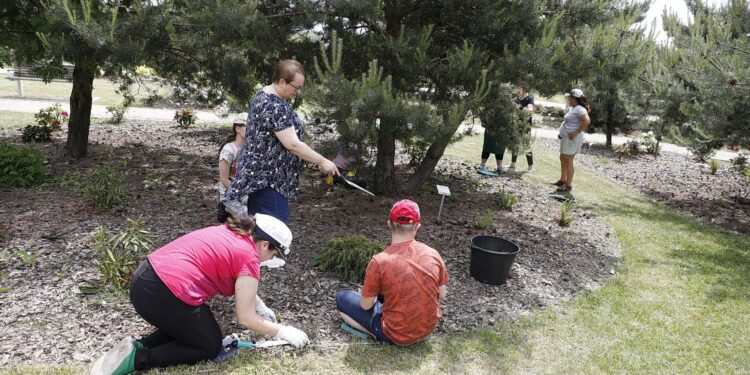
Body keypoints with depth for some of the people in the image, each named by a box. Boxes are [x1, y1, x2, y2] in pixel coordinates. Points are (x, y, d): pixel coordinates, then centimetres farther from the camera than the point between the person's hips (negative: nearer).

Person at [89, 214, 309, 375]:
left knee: (186, 327, 30)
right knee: (210, 347, 12)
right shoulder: (249, 259, -7)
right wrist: (284, 332, 9)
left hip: (143, 279, 9)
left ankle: (138, 346, 9)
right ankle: (138, 357, -1)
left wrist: (262, 307, 32)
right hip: (164, 296, -9)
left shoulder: (228, 232, 17)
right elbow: (246, 319, -2)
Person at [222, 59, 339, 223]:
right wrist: (322, 162, -18)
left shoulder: (262, 94, 11)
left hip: (257, 173, 11)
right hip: (268, 176, -10)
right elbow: (292, 144, -25)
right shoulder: (275, 107, -22)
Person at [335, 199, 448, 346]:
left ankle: (376, 333, 0)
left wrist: (373, 295, 11)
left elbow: (366, 306, -11)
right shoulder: (433, 254, -11)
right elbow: (441, 295, 3)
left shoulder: (379, 261, -24)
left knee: (342, 298, 10)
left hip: (396, 335, -6)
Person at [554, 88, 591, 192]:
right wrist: (562, 133, 15)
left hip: (571, 139, -11)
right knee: (563, 159, 18)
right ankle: (562, 180, 30)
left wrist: (576, 133, -27)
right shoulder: (573, 108, 14)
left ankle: (568, 185, 1)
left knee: (568, 161, -6)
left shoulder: (579, 109, -17)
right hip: (565, 138, 11)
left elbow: (587, 121, -31)